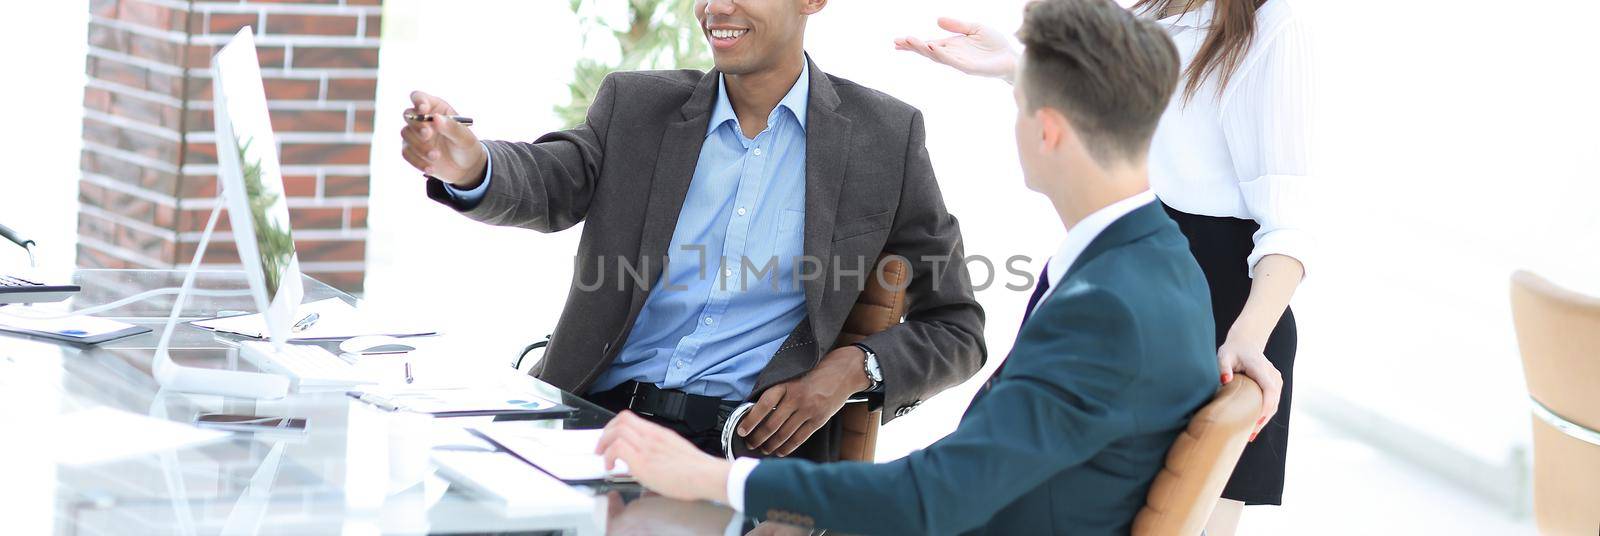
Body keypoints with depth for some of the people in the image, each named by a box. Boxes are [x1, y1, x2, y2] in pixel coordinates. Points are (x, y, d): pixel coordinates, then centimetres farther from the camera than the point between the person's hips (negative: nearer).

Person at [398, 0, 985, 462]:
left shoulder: (885, 135, 6)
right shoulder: (635, 106, 12)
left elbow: (955, 330, 10)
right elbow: (547, 183, -6)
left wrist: (856, 368, -10)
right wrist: (468, 165, -30)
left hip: (748, 446, -3)